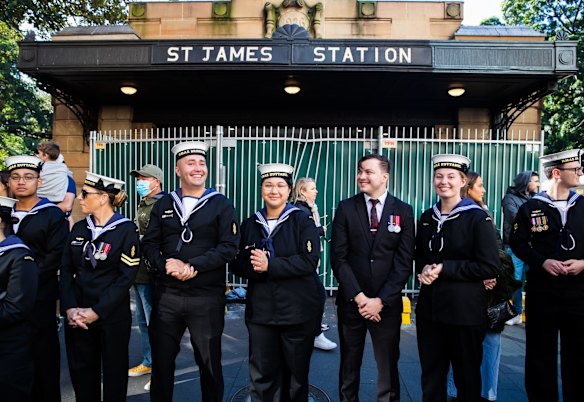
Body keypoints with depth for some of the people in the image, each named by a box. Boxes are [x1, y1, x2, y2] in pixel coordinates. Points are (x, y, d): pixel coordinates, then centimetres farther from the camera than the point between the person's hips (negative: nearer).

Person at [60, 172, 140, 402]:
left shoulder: (126, 230, -9)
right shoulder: (79, 228, 8)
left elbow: (126, 277, -14)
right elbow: (66, 270, 4)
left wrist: (96, 312, -16)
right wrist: (69, 308, -8)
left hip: (112, 316, -4)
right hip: (77, 316, 5)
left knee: (114, 373, 10)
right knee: (81, 371, 15)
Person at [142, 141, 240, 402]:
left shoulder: (221, 204, -1)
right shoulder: (164, 204, 9)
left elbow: (229, 247, -10)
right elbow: (149, 243, 6)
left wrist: (192, 266, -18)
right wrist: (166, 264, -14)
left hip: (207, 297, -3)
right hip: (166, 295, 3)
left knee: (209, 363, 12)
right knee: (161, 361, 15)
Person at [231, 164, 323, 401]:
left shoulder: (303, 221, -4)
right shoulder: (249, 224, 8)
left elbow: (309, 261, -16)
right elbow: (238, 264, 6)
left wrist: (270, 265, -20)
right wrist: (256, 267, -16)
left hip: (298, 312, -2)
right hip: (260, 311, 3)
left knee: (297, 374, 13)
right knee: (261, 376, 9)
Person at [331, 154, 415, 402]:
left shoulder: (403, 211, 0)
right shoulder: (346, 208, 0)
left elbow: (404, 262, -4)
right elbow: (338, 257, -4)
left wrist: (381, 300, -10)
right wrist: (358, 297, -11)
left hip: (387, 304, 0)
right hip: (351, 301, 1)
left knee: (388, 367, 10)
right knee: (349, 365, 15)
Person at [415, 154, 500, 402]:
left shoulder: (478, 218, -9)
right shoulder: (427, 217, 7)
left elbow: (490, 267, -13)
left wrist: (444, 268, -18)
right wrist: (424, 269, -6)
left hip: (465, 310, -5)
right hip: (429, 307, 5)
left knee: (467, 376, 13)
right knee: (431, 374, 16)